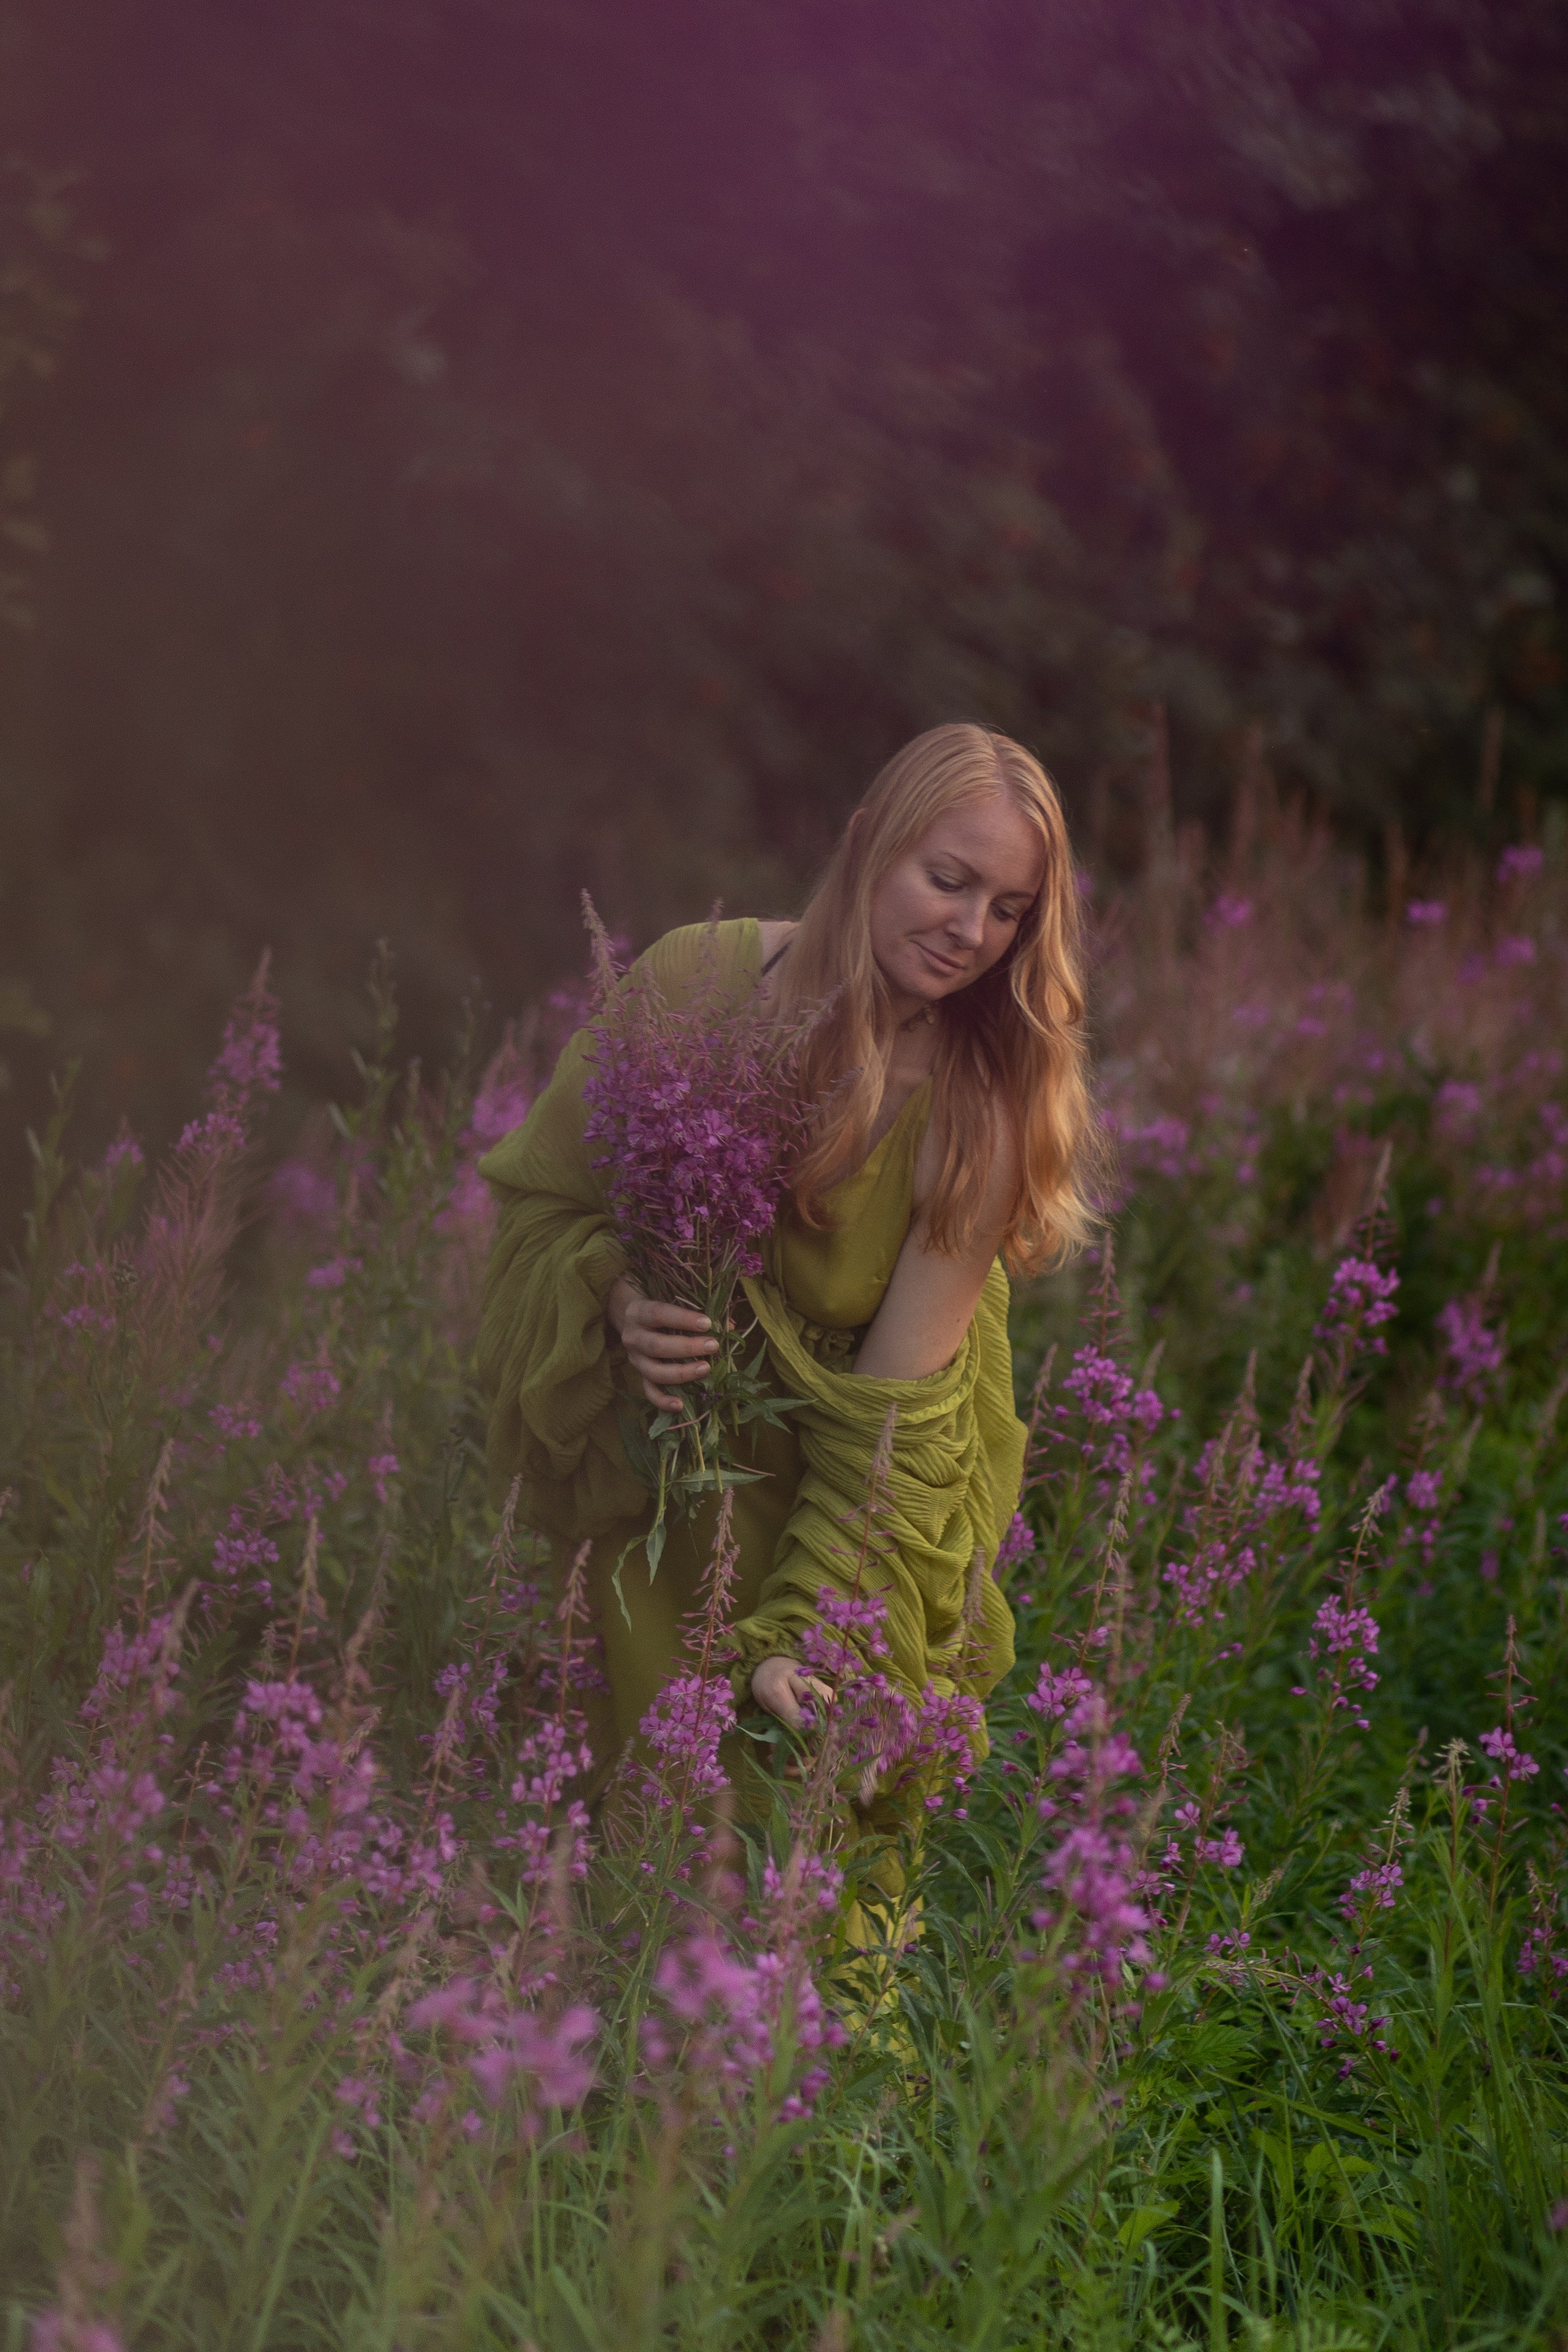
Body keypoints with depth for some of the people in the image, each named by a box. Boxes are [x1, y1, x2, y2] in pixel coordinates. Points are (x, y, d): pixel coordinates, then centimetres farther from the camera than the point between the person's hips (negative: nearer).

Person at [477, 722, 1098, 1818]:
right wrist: (616, 1302, -24)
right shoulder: (698, 980, -15)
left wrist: (791, 1634, -25)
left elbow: (893, 1413, -18)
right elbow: (539, 1195, -3)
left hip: (844, 1503, 0)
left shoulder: (982, 1112, -16)